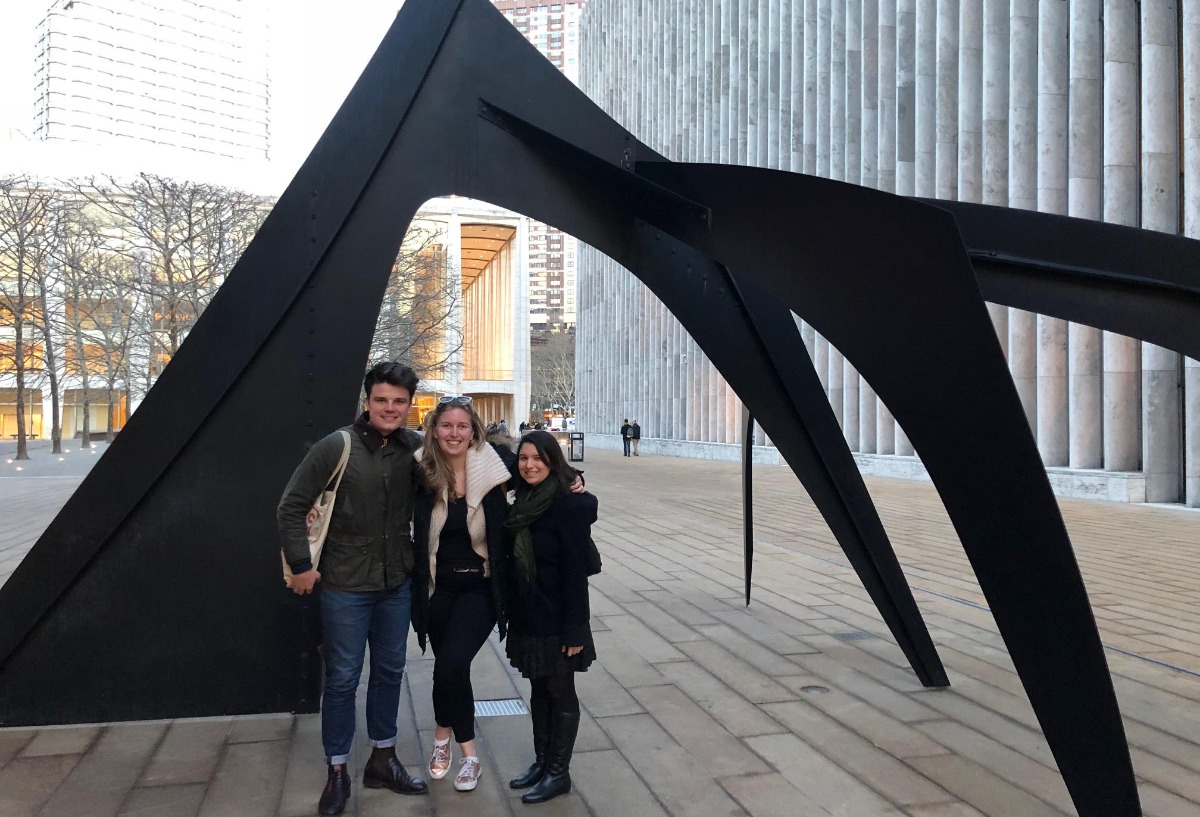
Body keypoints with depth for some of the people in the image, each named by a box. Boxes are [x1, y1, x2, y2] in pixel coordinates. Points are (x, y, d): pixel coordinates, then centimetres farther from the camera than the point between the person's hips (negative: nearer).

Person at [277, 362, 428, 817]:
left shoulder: (415, 448, -4)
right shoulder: (337, 447, -14)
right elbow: (291, 507, -9)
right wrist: (301, 565, -9)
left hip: (398, 583, 4)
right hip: (345, 584, -4)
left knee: (389, 672, 16)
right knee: (342, 678, 7)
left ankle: (382, 760, 34)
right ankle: (337, 773, 25)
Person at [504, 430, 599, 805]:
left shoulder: (569, 506, -18)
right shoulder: (523, 503, 5)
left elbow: (575, 572, -19)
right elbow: (516, 562, 9)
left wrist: (574, 629, -19)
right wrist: (513, 614, 11)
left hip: (556, 620, -7)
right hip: (527, 618, 7)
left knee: (560, 693, 7)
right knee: (538, 689, 18)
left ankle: (559, 773, 20)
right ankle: (541, 761, 32)